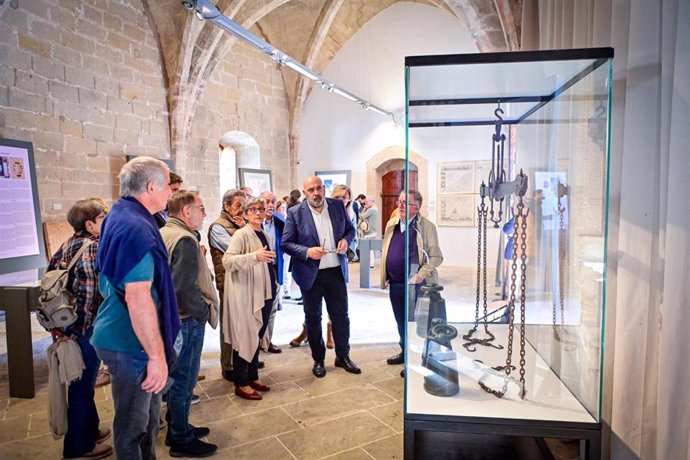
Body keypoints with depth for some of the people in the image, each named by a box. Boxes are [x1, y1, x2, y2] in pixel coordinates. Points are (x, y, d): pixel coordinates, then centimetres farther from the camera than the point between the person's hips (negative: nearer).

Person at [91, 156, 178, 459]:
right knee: (134, 422, 9)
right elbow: (137, 297, -29)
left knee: (147, 412, 23)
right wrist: (157, 355, -25)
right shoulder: (137, 227, -24)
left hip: (121, 335, 10)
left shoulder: (120, 216, 8)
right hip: (132, 342, -10)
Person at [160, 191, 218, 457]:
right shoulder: (185, 240, -21)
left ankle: (176, 428, 35)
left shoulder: (162, 234, 9)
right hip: (186, 319, -9)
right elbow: (185, 287, -27)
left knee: (177, 377, 21)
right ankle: (181, 440, 19)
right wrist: (204, 311, -14)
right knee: (183, 379, 4)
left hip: (170, 316, 9)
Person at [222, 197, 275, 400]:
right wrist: (254, 256, -34)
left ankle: (253, 377, 29)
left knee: (257, 338, 16)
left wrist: (273, 284, 20)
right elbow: (227, 260, -23)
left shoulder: (264, 235, 13)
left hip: (264, 294, 8)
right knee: (245, 338, 0)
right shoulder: (241, 234, -12)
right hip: (246, 295, -8)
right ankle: (241, 384, 13)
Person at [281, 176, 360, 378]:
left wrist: (346, 240, -10)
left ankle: (343, 356, 31)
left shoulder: (338, 205, 0)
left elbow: (350, 229, 11)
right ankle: (318, 360, 29)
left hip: (336, 271, 3)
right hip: (311, 274, -2)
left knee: (341, 315, 12)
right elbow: (286, 243, -8)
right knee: (313, 317, 11)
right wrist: (307, 252, -23)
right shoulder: (295, 213, -8)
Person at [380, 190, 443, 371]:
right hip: (395, 283, 6)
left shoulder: (426, 226, -11)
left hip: (415, 284, -6)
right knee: (401, 321, 19)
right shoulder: (391, 224, 6)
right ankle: (405, 351, 38)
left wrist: (421, 275, -21)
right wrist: (385, 277, 11)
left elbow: (436, 257, -10)